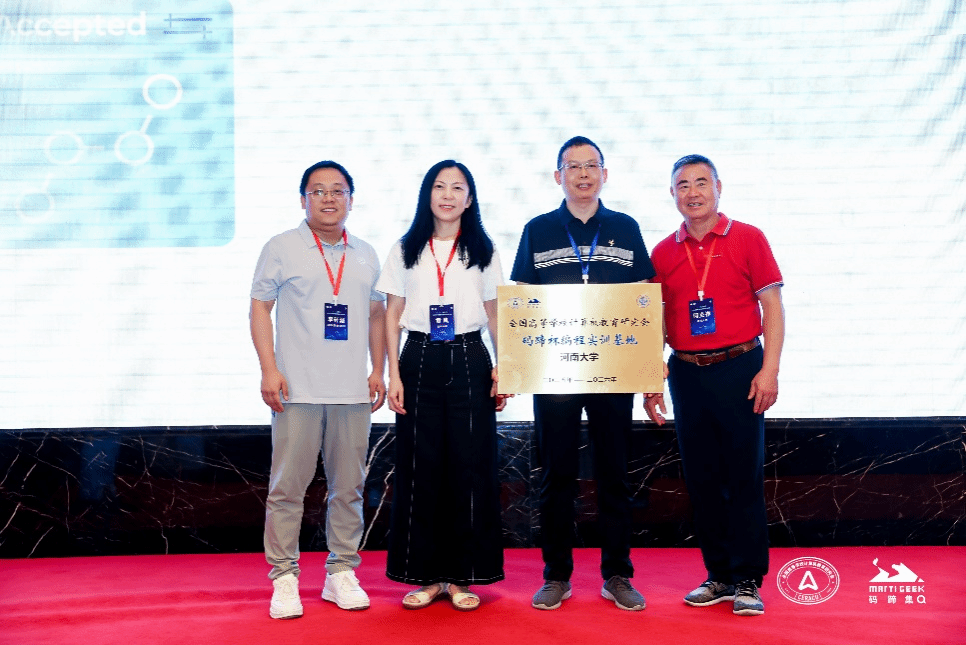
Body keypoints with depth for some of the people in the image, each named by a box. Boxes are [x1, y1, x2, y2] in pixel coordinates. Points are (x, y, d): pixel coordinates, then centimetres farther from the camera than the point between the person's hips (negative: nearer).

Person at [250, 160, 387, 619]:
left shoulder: (365, 254, 14)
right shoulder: (282, 248, 3)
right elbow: (259, 307, 0)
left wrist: (379, 370, 10)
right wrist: (269, 370, -9)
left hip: (353, 391, 4)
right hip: (298, 391, -3)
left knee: (348, 487, 8)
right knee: (287, 486, -2)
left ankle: (341, 573, 19)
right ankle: (284, 578, 9)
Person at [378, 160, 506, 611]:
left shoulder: (483, 251, 8)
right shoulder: (406, 250, 8)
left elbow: (494, 313, 9)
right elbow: (393, 315, 6)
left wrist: (503, 367, 0)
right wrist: (394, 373, -2)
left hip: (469, 361, 0)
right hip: (420, 361, 0)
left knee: (470, 466, -1)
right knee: (419, 466, 1)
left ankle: (462, 576, 11)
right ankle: (426, 575, 12)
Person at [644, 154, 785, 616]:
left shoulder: (748, 239, 0)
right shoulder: (663, 252, 9)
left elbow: (772, 306, -2)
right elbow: (657, 320, 13)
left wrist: (769, 369, -11)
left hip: (739, 369, -3)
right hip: (686, 372, 4)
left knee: (744, 477, -1)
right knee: (701, 479, 8)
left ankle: (747, 581, 10)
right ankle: (719, 575, 20)